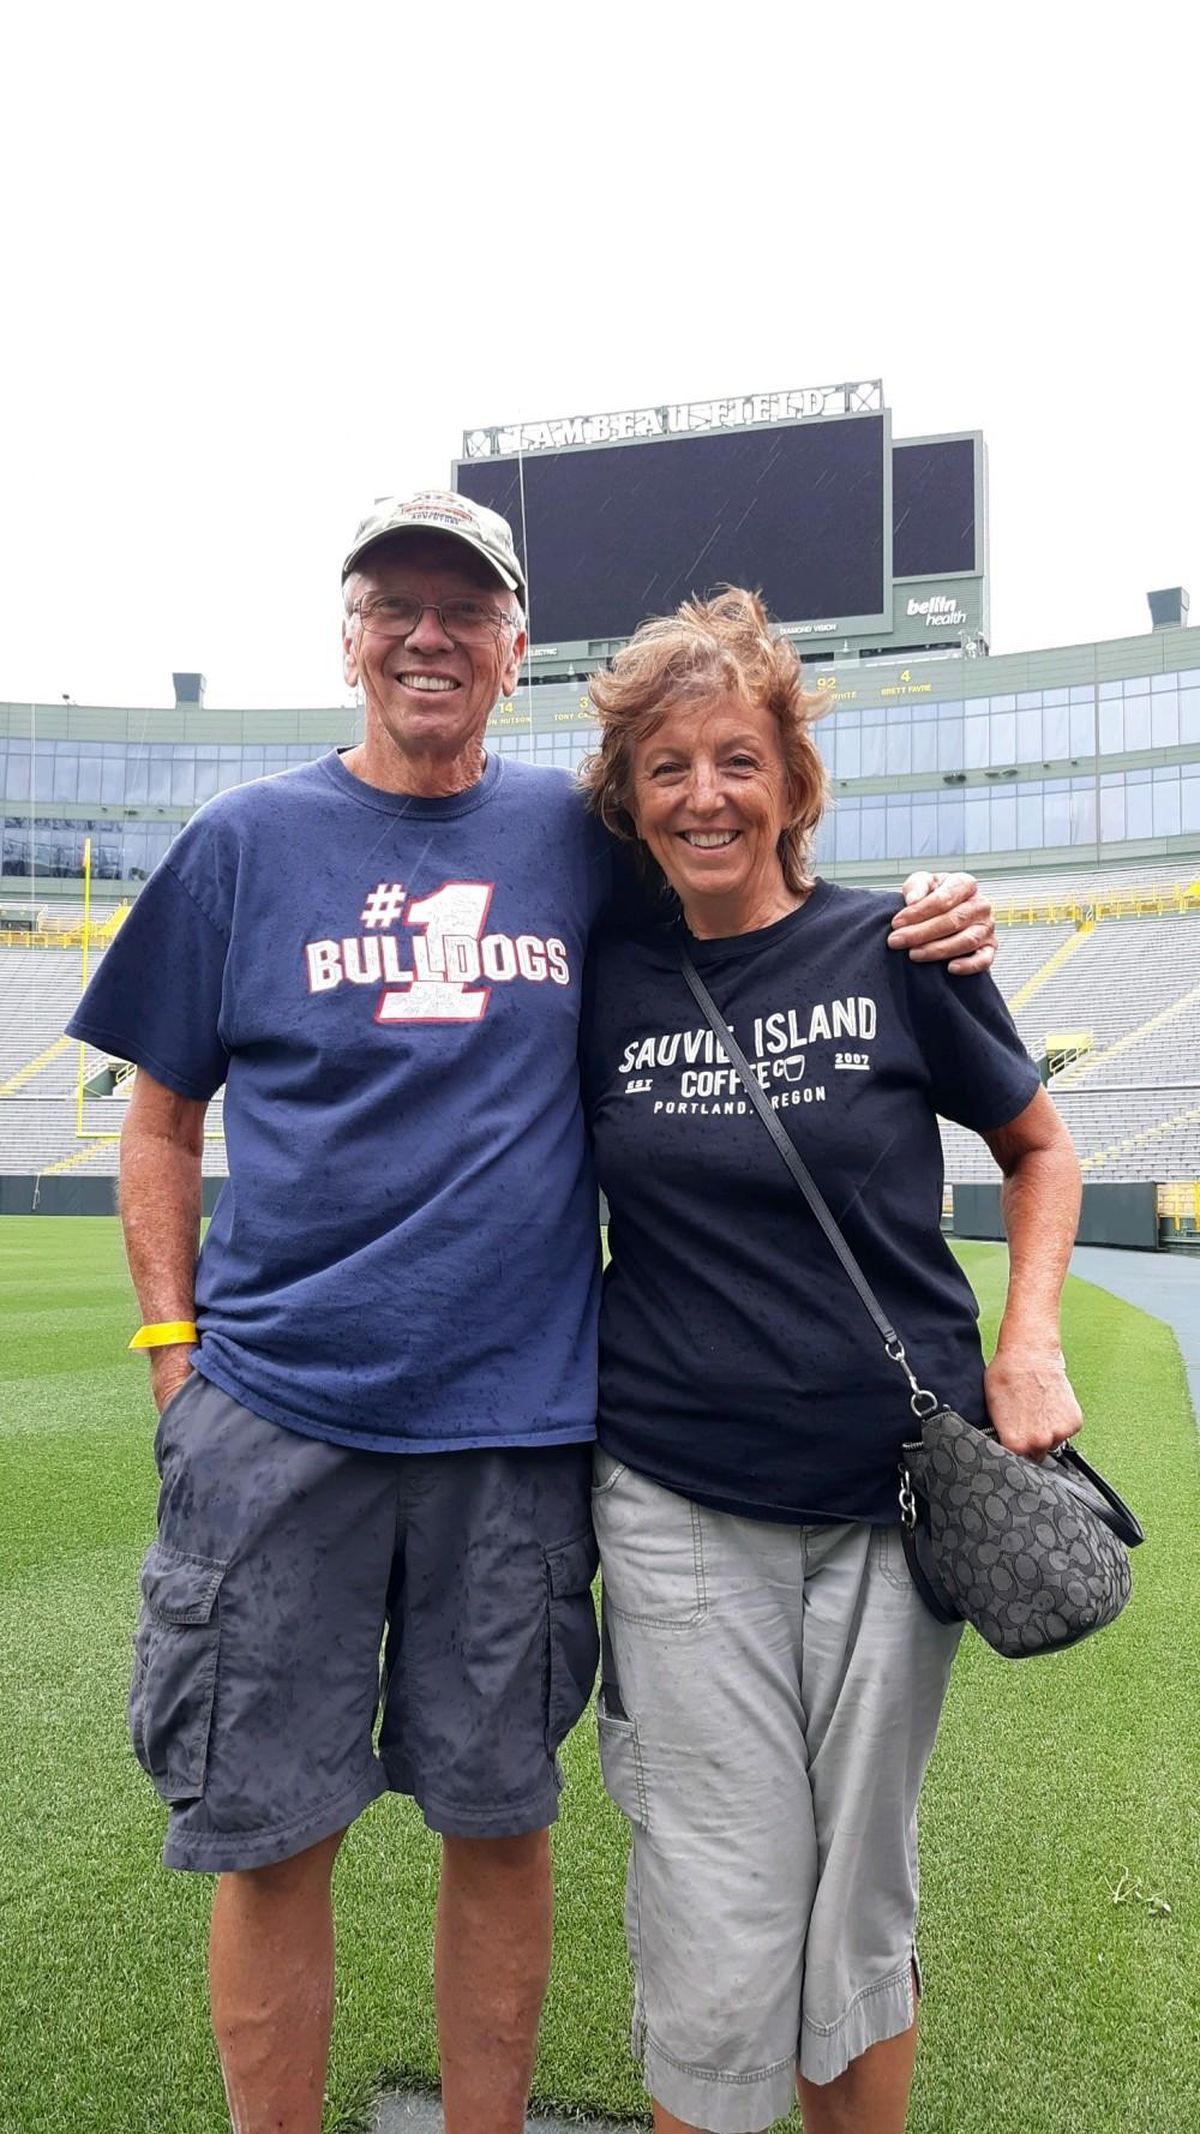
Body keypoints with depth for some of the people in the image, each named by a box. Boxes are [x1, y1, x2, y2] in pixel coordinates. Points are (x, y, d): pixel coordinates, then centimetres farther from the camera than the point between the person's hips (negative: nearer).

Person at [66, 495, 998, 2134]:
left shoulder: (583, 835, 6)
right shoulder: (246, 843, 5)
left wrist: (922, 925, -2)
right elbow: (164, 1112, 9)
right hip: (276, 1414, 0)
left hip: (517, 1416, 1)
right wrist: (172, 1338, 1)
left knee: (502, 1819, 14)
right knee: (269, 1835, 9)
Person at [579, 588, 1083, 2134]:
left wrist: (1028, 1343, -2)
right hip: (678, 1505, 0)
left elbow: (1039, 1148, 9)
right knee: (720, 1935, 5)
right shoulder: (602, 983, 1)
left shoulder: (895, 951, -3)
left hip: (894, 1492, 0)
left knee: (862, 1913, 15)